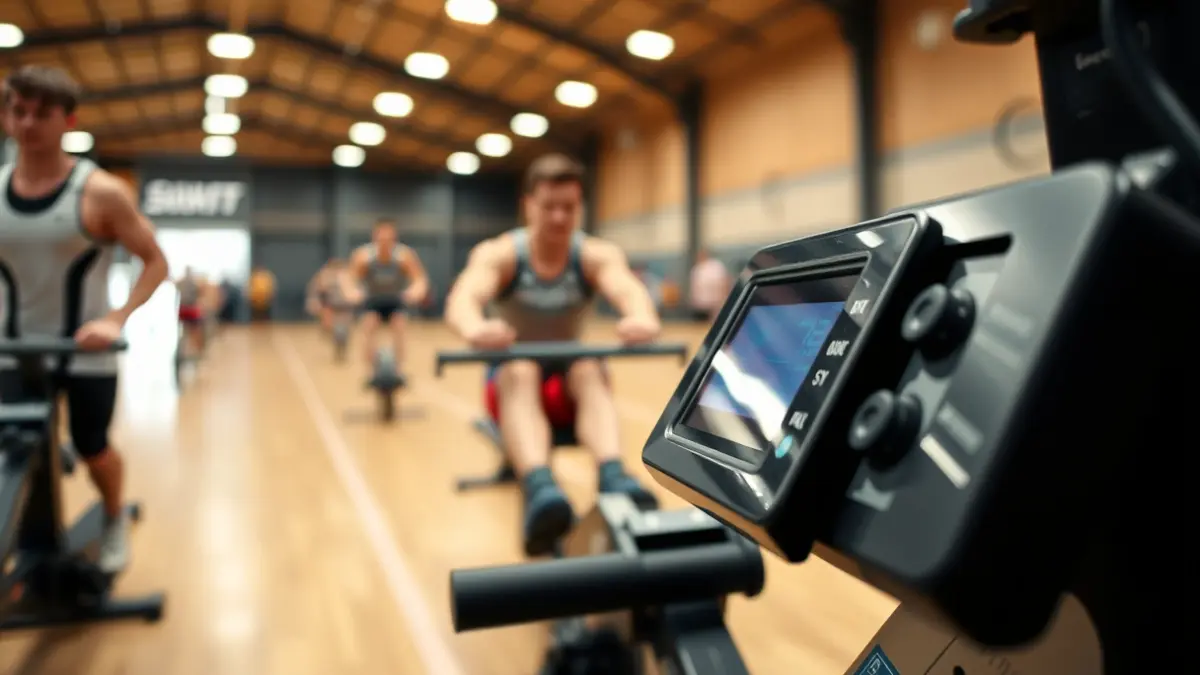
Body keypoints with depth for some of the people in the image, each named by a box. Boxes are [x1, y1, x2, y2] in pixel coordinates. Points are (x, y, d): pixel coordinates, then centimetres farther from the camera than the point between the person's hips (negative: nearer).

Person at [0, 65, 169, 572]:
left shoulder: (101, 192, -12)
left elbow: (155, 263, -9)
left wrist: (116, 319, -21)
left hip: (86, 352, -3)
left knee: (92, 450, 7)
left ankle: (115, 521, 37)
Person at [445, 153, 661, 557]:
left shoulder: (597, 255, -11)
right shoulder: (498, 254, -14)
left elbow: (627, 287, -35)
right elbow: (463, 297, -36)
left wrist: (643, 317, -61)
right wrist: (473, 328, -62)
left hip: (569, 379, 1)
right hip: (511, 376, -1)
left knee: (590, 371, -33)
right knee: (522, 372, -36)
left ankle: (613, 477, -56)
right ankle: (538, 488, -60)